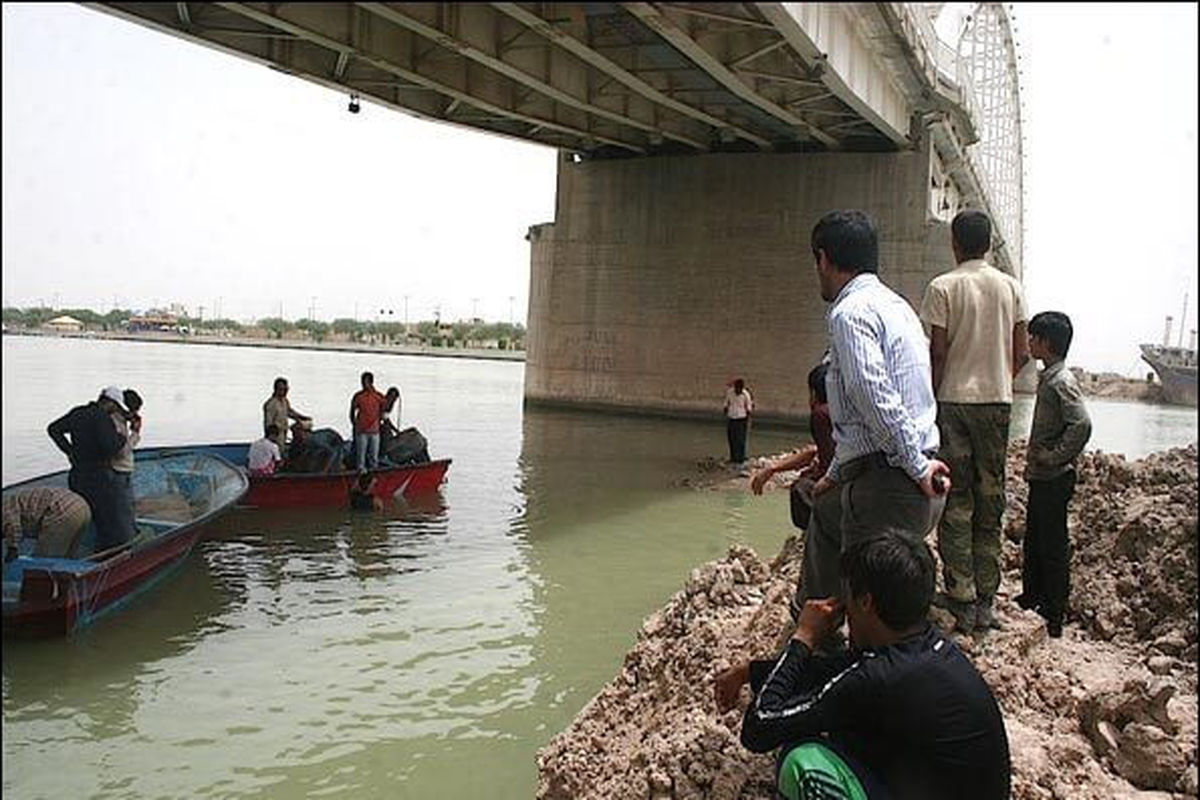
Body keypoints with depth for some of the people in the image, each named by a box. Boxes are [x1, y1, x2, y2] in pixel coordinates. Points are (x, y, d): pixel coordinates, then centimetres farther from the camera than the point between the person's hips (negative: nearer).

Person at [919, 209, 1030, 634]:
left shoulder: (943, 287, -5)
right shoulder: (1010, 286, 5)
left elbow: (938, 352, -8)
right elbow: (1022, 354, 5)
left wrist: (933, 400, 3)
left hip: (954, 400, -3)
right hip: (997, 400, 3)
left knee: (956, 503, 2)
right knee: (991, 501, 9)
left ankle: (962, 601, 2)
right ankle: (985, 602, 12)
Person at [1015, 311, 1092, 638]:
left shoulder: (1061, 382, -18)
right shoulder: (1048, 378, 11)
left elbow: (1082, 425, -29)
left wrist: (1052, 457, -23)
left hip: (1054, 479, -10)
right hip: (1041, 477, 10)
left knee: (1053, 545, -1)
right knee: (1033, 541, 19)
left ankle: (1054, 617, 8)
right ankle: (1031, 599, 32)